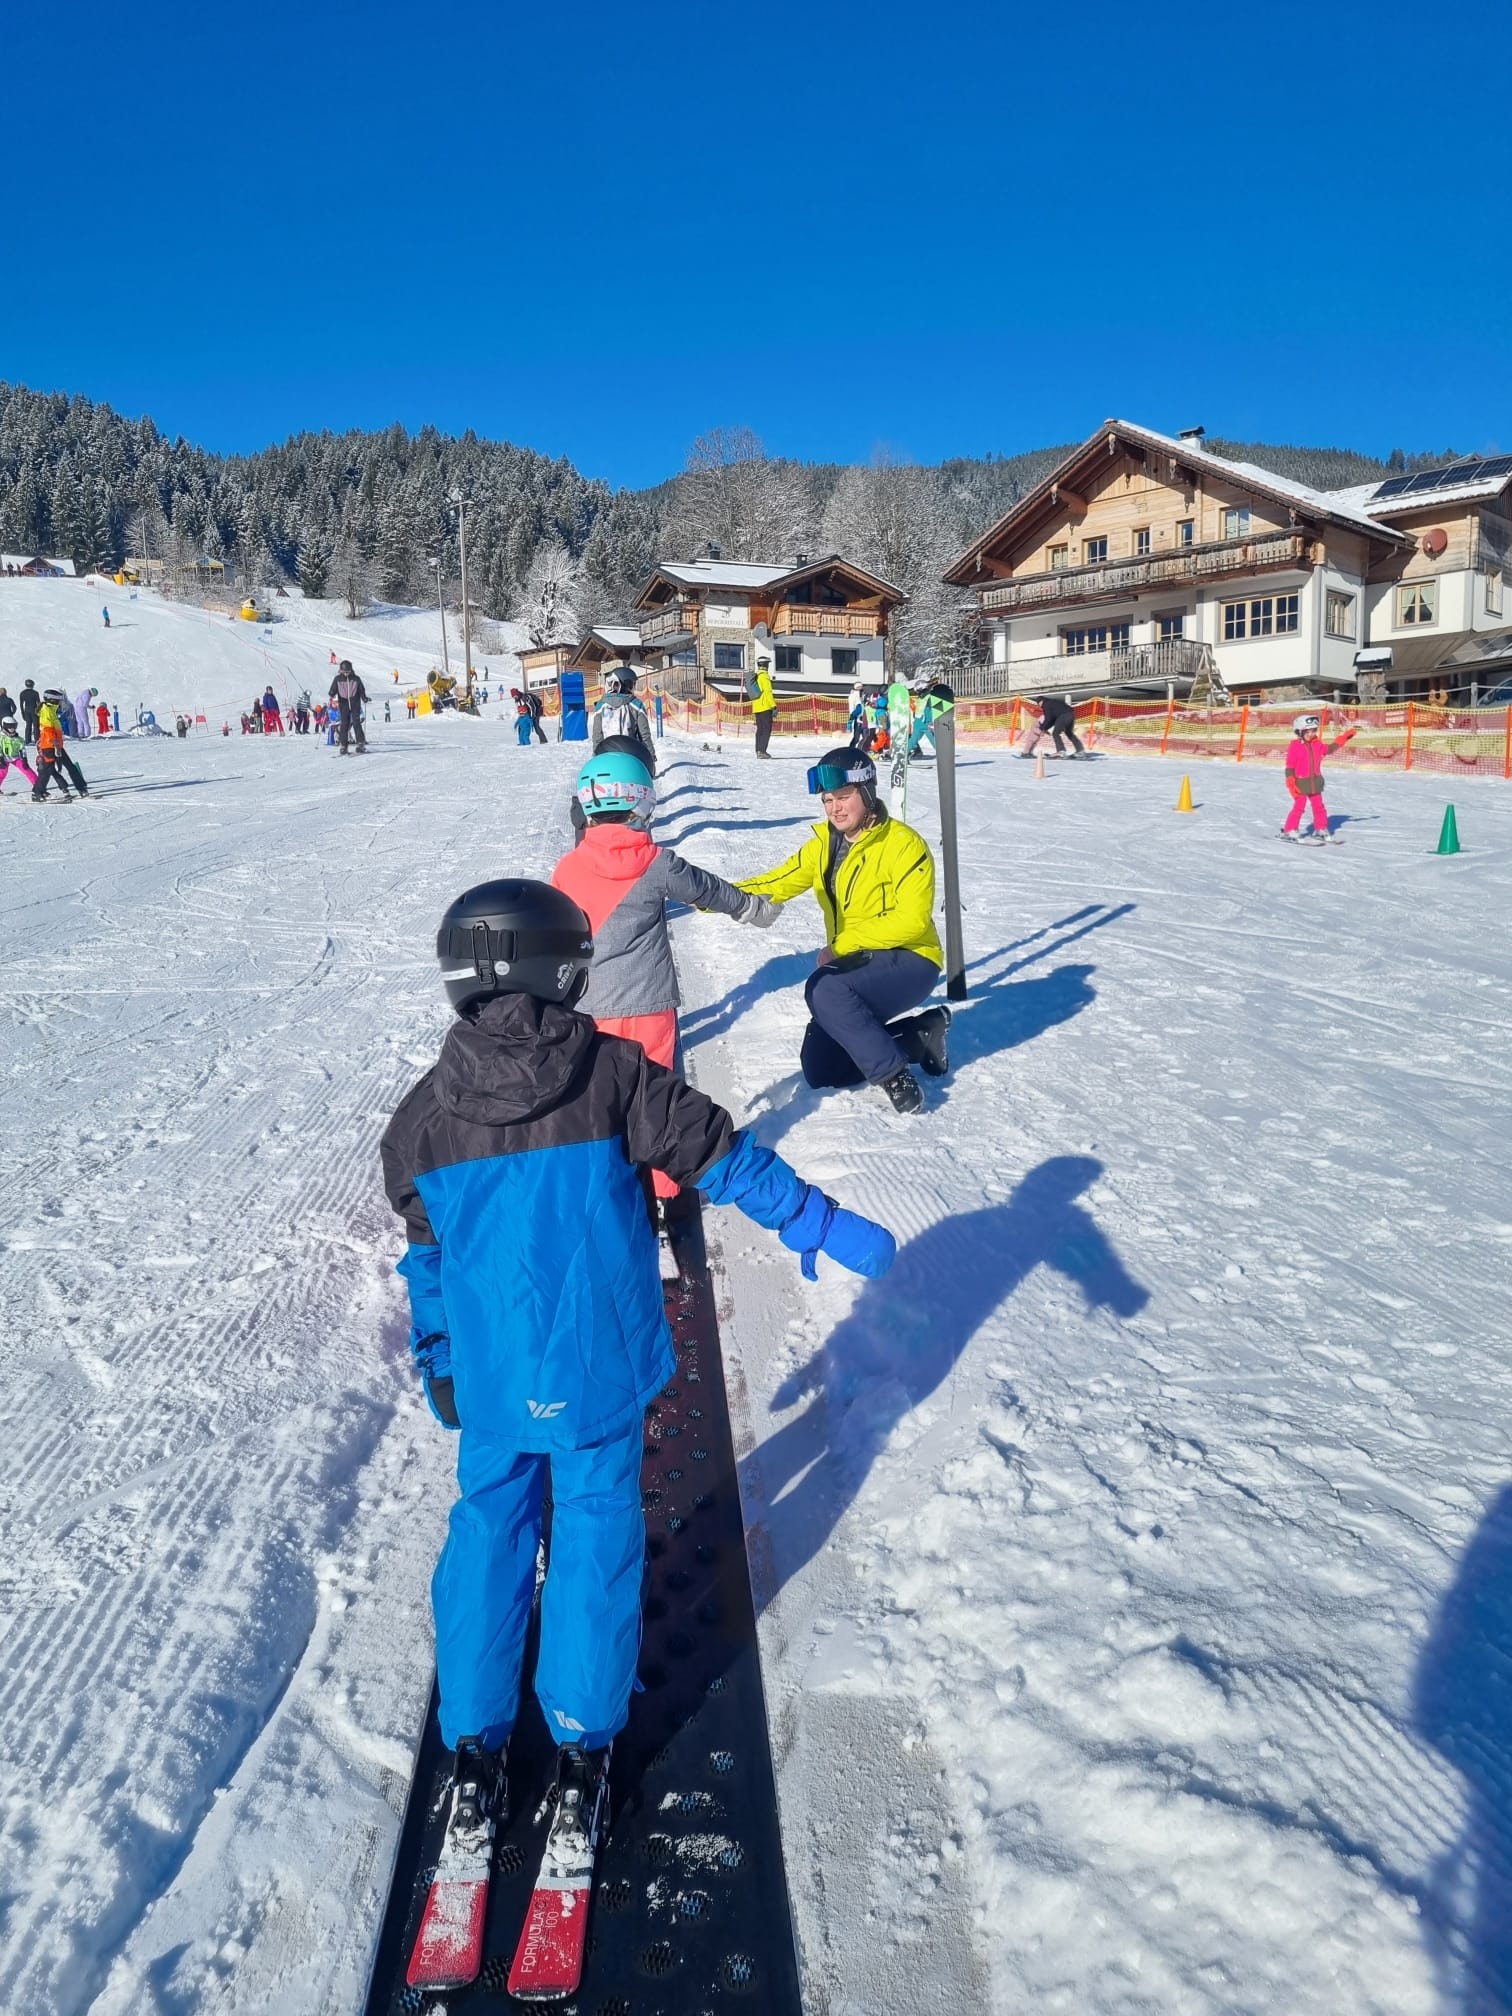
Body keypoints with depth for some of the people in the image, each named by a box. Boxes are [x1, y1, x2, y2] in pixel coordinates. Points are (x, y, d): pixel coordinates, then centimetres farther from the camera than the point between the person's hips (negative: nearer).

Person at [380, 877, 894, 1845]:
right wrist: (821, 1222, -1)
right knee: (596, 1530, 14)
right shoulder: (614, 1074, -13)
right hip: (600, 1370, -2)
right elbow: (722, 1155, -10)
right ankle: (584, 1735, 24)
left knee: (488, 1529, 19)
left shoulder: (423, 1119, -4)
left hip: (492, 1381, 3)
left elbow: (426, 1259, 6)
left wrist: (438, 1367, 19)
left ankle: (475, 1739, 28)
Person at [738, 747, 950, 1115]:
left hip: (907, 962, -7)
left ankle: (892, 1073, -16)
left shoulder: (904, 845, -16)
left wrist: (842, 944, -24)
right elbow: (774, 885, 0)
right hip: (855, 967, 7)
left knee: (824, 990, -34)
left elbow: (911, 920, -22)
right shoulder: (824, 844, 4)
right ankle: (920, 1035, 14)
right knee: (819, 1071, 3)